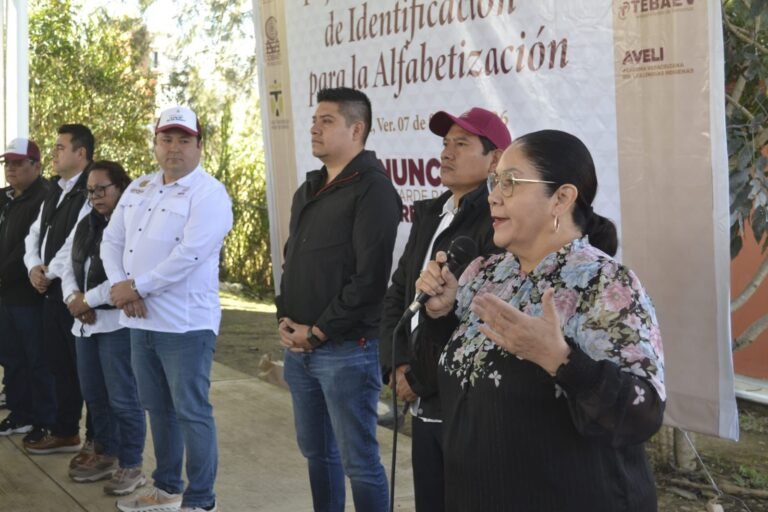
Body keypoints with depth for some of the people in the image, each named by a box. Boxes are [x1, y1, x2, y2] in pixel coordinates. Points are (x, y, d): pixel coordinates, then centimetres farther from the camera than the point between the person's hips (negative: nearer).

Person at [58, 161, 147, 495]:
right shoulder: (85, 225, 16)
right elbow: (68, 264, 15)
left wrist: (88, 300, -14)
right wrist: (73, 297, -5)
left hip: (118, 322, -8)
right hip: (85, 323, 8)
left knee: (122, 398, -3)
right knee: (94, 395, 16)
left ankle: (131, 465, 9)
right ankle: (106, 454, 31)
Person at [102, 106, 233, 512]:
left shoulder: (208, 194, -10)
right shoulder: (137, 189, 13)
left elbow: (188, 255, -20)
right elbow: (111, 241, 10)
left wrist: (135, 287, -14)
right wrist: (121, 288, -7)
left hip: (184, 323, -7)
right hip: (140, 320, 7)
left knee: (191, 411, -2)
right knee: (158, 408, 17)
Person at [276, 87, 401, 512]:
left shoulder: (372, 189, -11)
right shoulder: (308, 190, 17)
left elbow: (370, 276, -18)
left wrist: (318, 332, -14)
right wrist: (285, 317, 5)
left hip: (346, 349, -8)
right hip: (300, 346, 8)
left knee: (358, 459, -1)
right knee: (315, 450, 17)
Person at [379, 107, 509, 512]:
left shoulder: (497, 222, -15)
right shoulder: (429, 214, 13)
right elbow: (397, 294, 12)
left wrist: (419, 380, -15)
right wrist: (398, 366, -1)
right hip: (424, 405, 8)